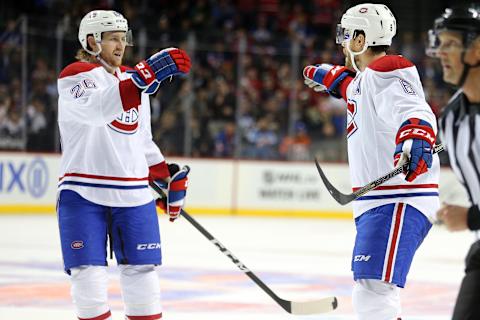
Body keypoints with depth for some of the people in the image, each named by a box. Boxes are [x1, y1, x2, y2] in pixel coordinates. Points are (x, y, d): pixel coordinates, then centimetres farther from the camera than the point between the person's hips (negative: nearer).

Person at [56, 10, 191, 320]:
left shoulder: (133, 80, 16)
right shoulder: (76, 75, -8)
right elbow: (97, 108, -30)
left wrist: (168, 175, 19)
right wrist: (146, 76, -39)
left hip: (133, 192, 6)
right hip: (83, 191, -6)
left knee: (142, 268, 5)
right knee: (89, 271, -7)